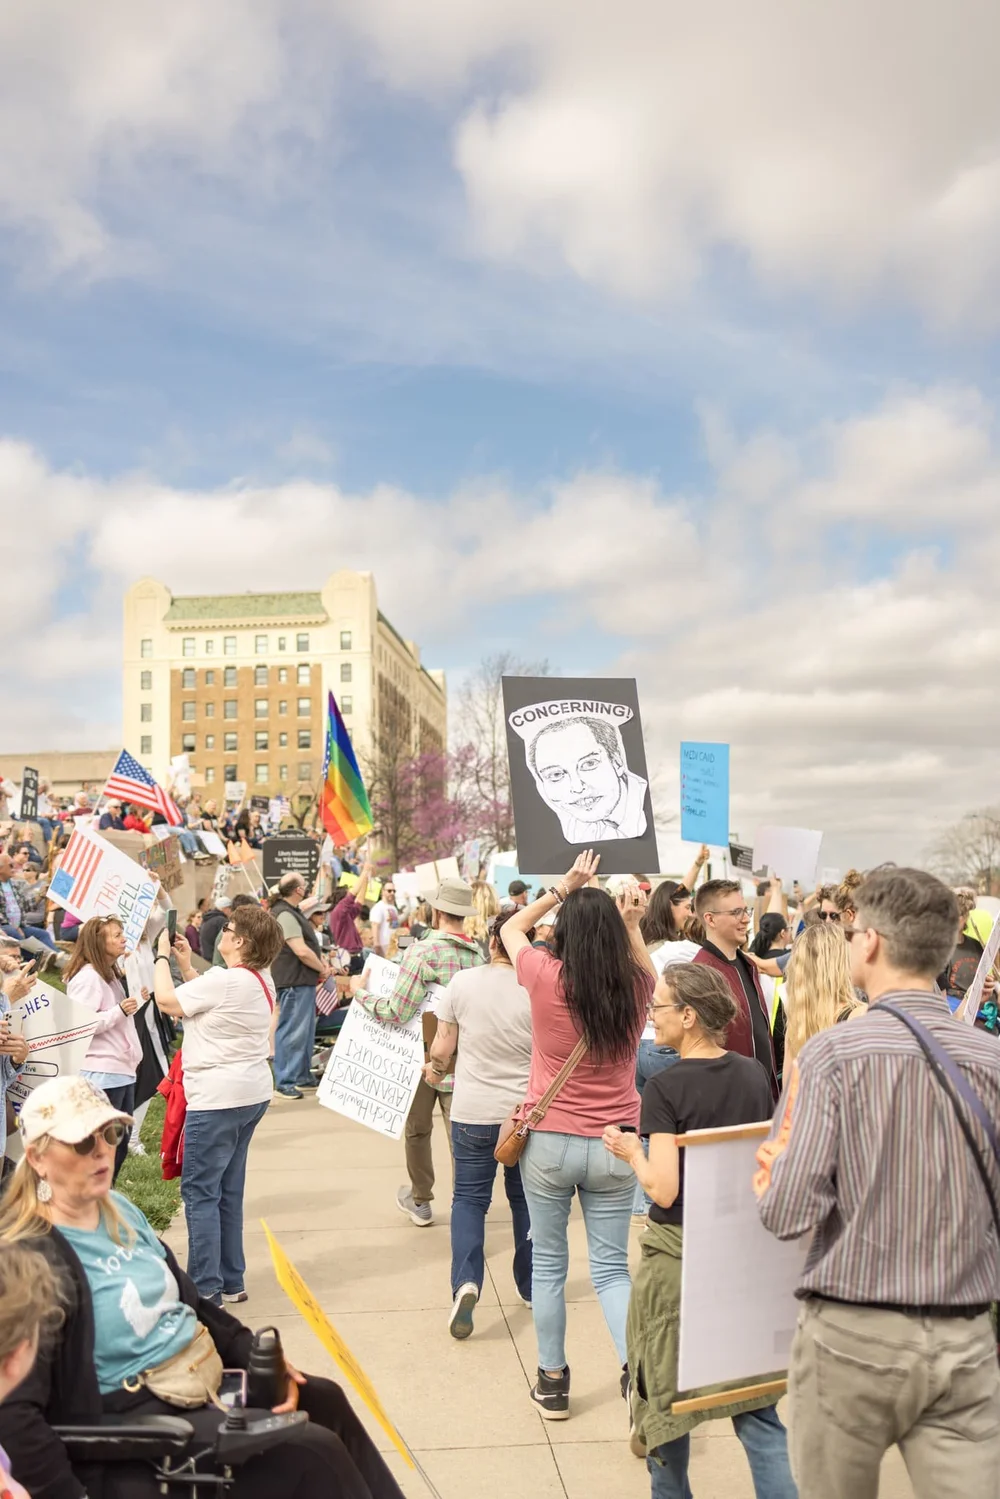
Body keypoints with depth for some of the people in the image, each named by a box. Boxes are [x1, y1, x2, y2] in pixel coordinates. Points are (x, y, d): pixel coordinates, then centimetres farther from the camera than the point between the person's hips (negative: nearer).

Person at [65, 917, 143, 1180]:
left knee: (119, 1146, 14)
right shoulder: (86, 977, -15)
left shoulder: (113, 974, 16)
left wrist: (135, 1002, 12)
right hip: (101, 1074, -10)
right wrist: (120, 1011, -24)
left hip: (122, 1071, 10)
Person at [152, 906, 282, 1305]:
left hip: (217, 1099, -10)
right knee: (228, 1190, 16)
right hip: (250, 1094, 10)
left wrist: (162, 955, -1)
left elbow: (166, 1001, -14)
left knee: (199, 1191, -2)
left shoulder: (226, 979, -21)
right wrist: (185, 965, 15)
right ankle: (231, 1281, 24)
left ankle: (206, 1289, 2)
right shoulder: (260, 979, 8)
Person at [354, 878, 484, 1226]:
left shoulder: (422, 952, -15)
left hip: (424, 1056, -3)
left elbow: (396, 1013, -16)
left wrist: (361, 992, -2)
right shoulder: (479, 954, 0)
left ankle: (420, 1201, 33)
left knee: (418, 1130, 18)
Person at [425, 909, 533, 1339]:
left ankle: (466, 1281, -8)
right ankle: (531, 1287, 30)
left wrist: (435, 1069, 18)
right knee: (525, 1198, 18)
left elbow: (442, 1048, -2)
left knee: (469, 1197, 11)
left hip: (473, 1112, -1)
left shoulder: (462, 982, -9)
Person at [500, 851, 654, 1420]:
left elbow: (512, 927, 6)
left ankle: (553, 1380, 26)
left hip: (549, 1142, -1)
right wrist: (632, 924, 3)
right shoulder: (636, 987, -8)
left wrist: (564, 887, 8)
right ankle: (636, 1366, -3)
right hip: (614, 1145, 2)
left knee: (548, 1262, 16)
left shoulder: (547, 977, -14)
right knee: (612, 1266, 13)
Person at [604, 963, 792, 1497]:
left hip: (677, 1252, -4)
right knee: (753, 1402, 12)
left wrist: (631, 1151, -3)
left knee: (665, 1392, 16)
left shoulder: (665, 1088, -17)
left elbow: (664, 1189, -19)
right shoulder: (754, 1075, -2)